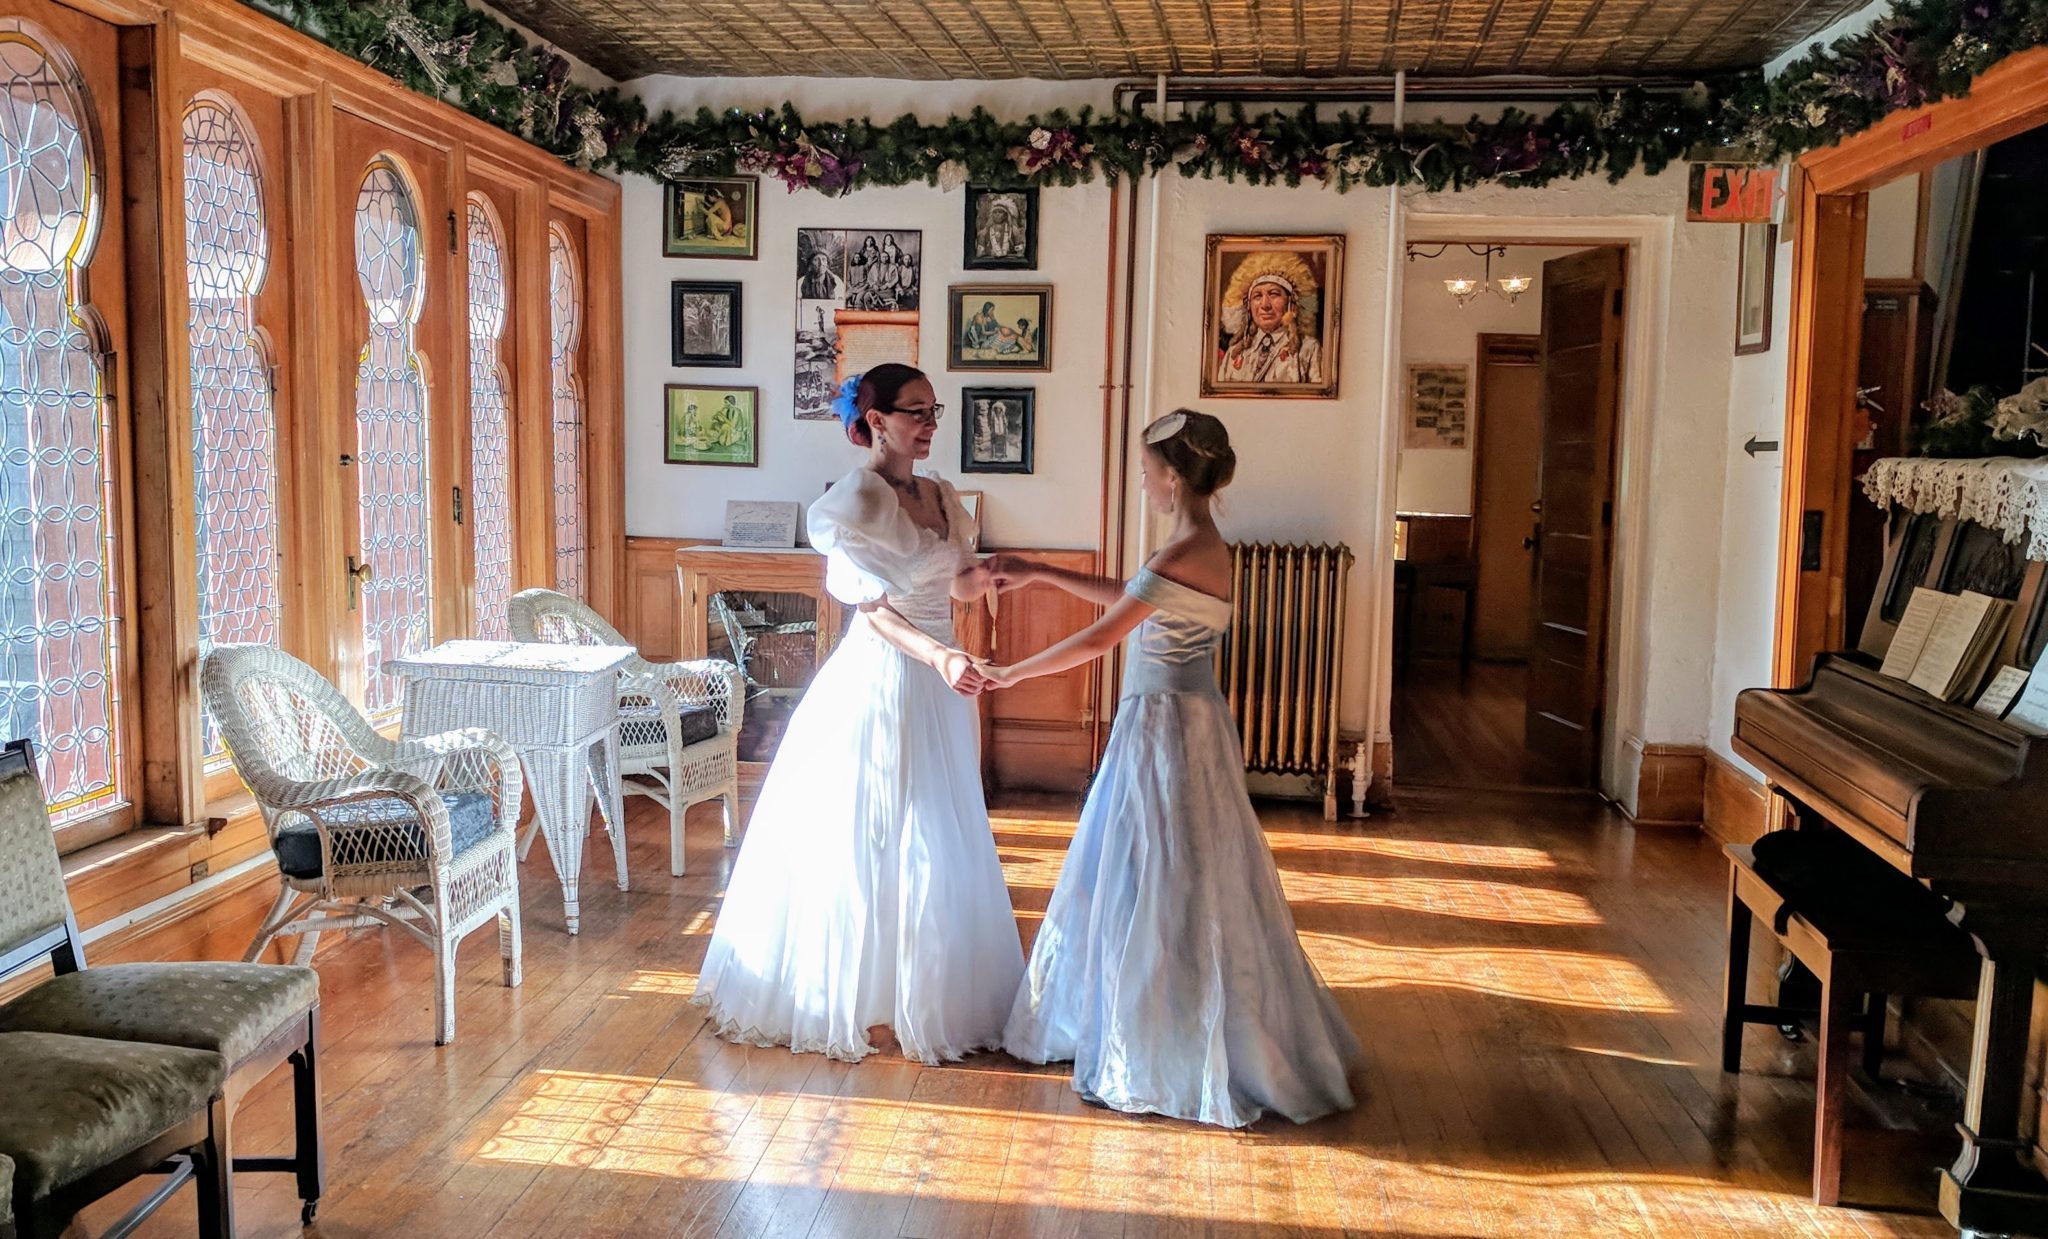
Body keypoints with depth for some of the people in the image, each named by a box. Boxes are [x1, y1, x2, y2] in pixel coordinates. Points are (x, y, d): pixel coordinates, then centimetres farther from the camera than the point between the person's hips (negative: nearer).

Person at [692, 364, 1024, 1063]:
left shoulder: (940, 498, 10)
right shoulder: (856, 499, -13)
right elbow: (873, 608, -17)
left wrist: (989, 573, -8)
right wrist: (939, 656, -31)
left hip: (938, 689, 8)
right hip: (881, 683, -8)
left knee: (938, 842, 14)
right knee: (874, 842, 1)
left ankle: (929, 989, 28)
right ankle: (864, 1003, 15)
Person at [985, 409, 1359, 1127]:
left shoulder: (1186, 554, -21)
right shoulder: (1203, 545, 9)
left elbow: (1098, 639, -21)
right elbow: (1127, 599, 21)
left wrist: (1009, 673, -10)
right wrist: (1040, 574, 22)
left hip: (1167, 730, -10)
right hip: (1173, 724, 10)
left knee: (1164, 893, 1)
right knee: (1141, 884, 19)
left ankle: (1170, 1060, 14)